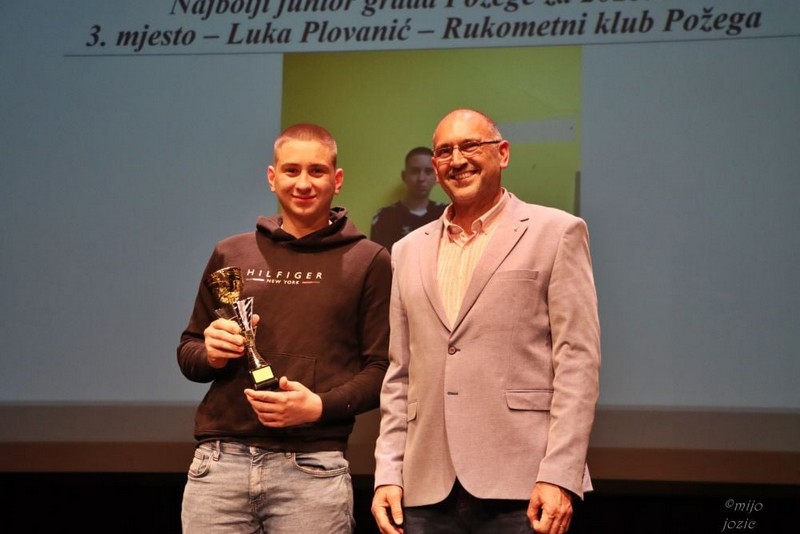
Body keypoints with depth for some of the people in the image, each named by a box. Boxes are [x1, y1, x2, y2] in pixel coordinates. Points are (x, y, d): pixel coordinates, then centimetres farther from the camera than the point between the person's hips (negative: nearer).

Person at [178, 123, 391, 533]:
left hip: (312, 468, -2)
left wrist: (320, 405, -14)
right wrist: (210, 355, -3)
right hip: (220, 461, 3)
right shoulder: (230, 254, 13)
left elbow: (382, 369, 1)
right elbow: (188, 352, 19)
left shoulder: (368, 261, 5)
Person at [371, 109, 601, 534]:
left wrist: (559, 477, -12)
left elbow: (577, 359, -3)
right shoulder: (409, 252, 17)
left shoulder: (556, 233, 4)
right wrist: (388, 475, 7)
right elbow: (400, 375, 17)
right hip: (428, 491, 4)